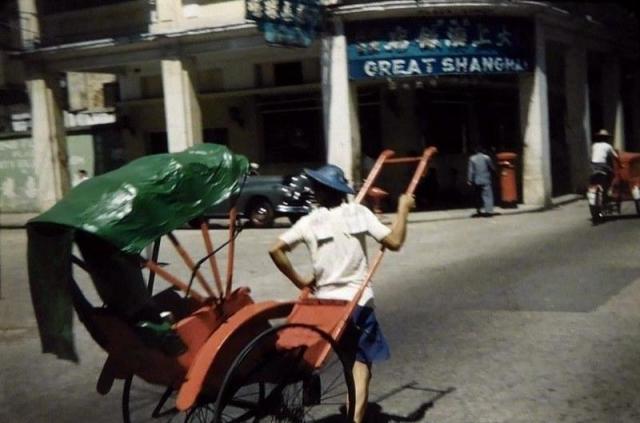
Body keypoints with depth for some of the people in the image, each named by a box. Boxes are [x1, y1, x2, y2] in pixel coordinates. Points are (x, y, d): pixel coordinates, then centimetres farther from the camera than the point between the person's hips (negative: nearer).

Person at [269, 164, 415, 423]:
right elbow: (394, 242, -8)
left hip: (324, 302, 1)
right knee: (360, 363, 2)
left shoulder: (310, 222, -1)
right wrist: (403, 209, 4)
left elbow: (275, 250, -8)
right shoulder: (359, 213, -3)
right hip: (358, 301, -1)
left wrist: (299, 281, 0)